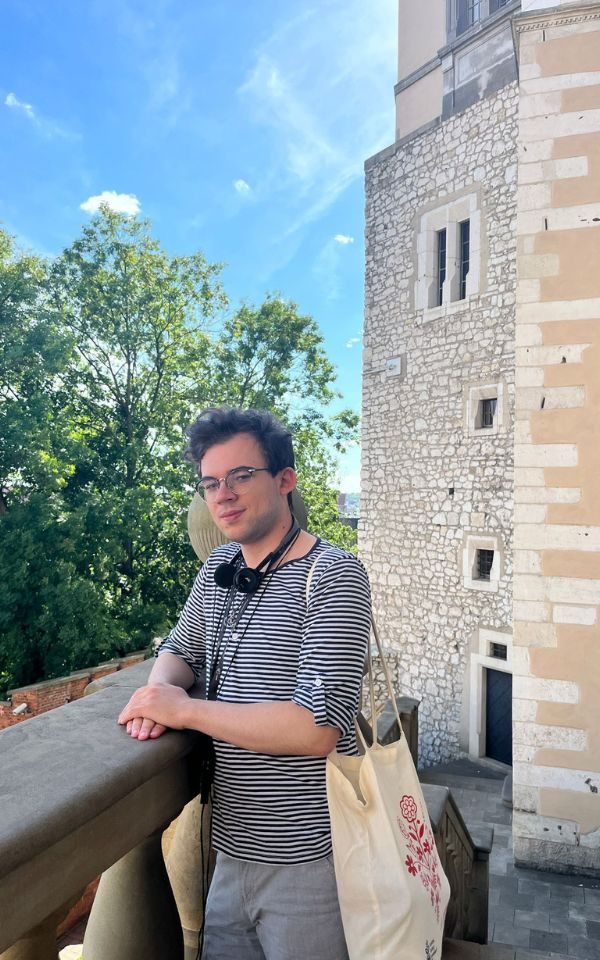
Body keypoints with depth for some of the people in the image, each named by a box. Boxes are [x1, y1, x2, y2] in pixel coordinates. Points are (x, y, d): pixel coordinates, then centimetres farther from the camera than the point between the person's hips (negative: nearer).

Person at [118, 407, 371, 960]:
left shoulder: (332, 575, -20)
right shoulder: (220, 568, 3)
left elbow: (318, 727, -27)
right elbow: (180, 649, 17)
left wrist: (183, 710, -20)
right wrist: (160, 692, -7)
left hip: (306, 860, -6)